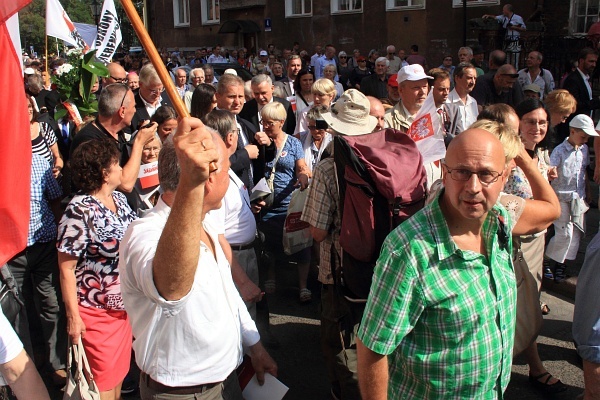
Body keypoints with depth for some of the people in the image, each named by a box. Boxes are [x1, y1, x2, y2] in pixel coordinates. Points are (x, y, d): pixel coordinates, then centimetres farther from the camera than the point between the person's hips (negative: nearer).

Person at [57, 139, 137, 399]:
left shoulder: (119, 199, 3)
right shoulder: (79, 210, -19)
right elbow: (66, 267, -17)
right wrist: (73, 316, -16)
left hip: (125, 305, 7)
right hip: (96, 312, -7)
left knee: (120, 368, 20)